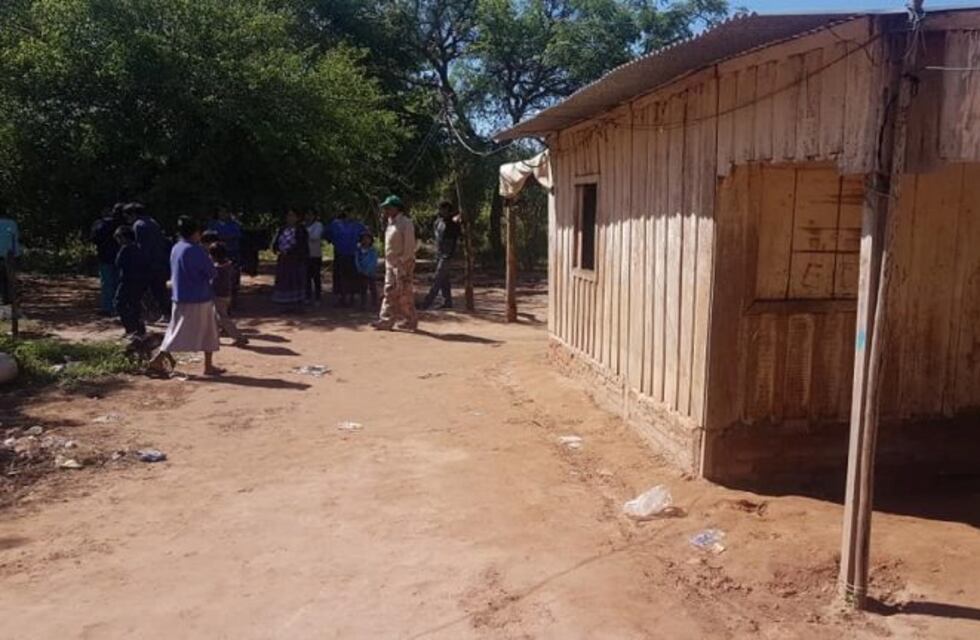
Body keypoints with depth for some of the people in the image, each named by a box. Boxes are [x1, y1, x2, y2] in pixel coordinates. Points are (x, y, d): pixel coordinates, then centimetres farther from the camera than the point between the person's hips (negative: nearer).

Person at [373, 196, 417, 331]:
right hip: (390, 264, 9)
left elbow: (409, 247, -17)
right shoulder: (391, 223, 14)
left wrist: (404, 265, -19)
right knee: (389, 293, 8)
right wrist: (388, 262, 14)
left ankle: (410, 321, 6)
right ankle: (386, 321, 11)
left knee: (405, 295, -3)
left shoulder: (405, 223, -13)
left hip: (402, 264, -9)